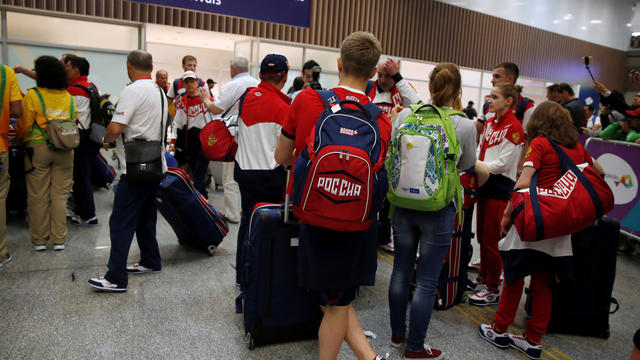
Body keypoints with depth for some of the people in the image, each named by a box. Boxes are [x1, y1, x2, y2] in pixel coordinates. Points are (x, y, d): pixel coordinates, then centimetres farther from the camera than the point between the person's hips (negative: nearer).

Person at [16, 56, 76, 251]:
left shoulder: (32, 95, -6)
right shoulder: (69, 97, 6)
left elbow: (24, 124, -3)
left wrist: (19, 138, 17)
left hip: (38, 149, -3)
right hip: (64, 150, 3)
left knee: (38, 196, 6)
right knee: (60, 195, 7)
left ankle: (39, 239, 14)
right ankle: (59, 239, 10)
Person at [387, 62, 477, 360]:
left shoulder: (406, 115, -7)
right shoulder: (465, 126, -12)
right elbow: (466, 165, 5)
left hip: (404, 204, 3)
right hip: (438, 210, -3)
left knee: (401, 271, 18)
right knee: (426, 282, 8)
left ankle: (397, 335, 35)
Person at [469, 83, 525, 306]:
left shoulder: (513, 127, -12)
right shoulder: (489, 123, 12)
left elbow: (503, 163, -16)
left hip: (500, 188, -8)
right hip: (485, 184, 8)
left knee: (491, 240, -1)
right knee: (482, 236, 16)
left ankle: (493, 290, 12)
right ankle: (483, 278, 32)